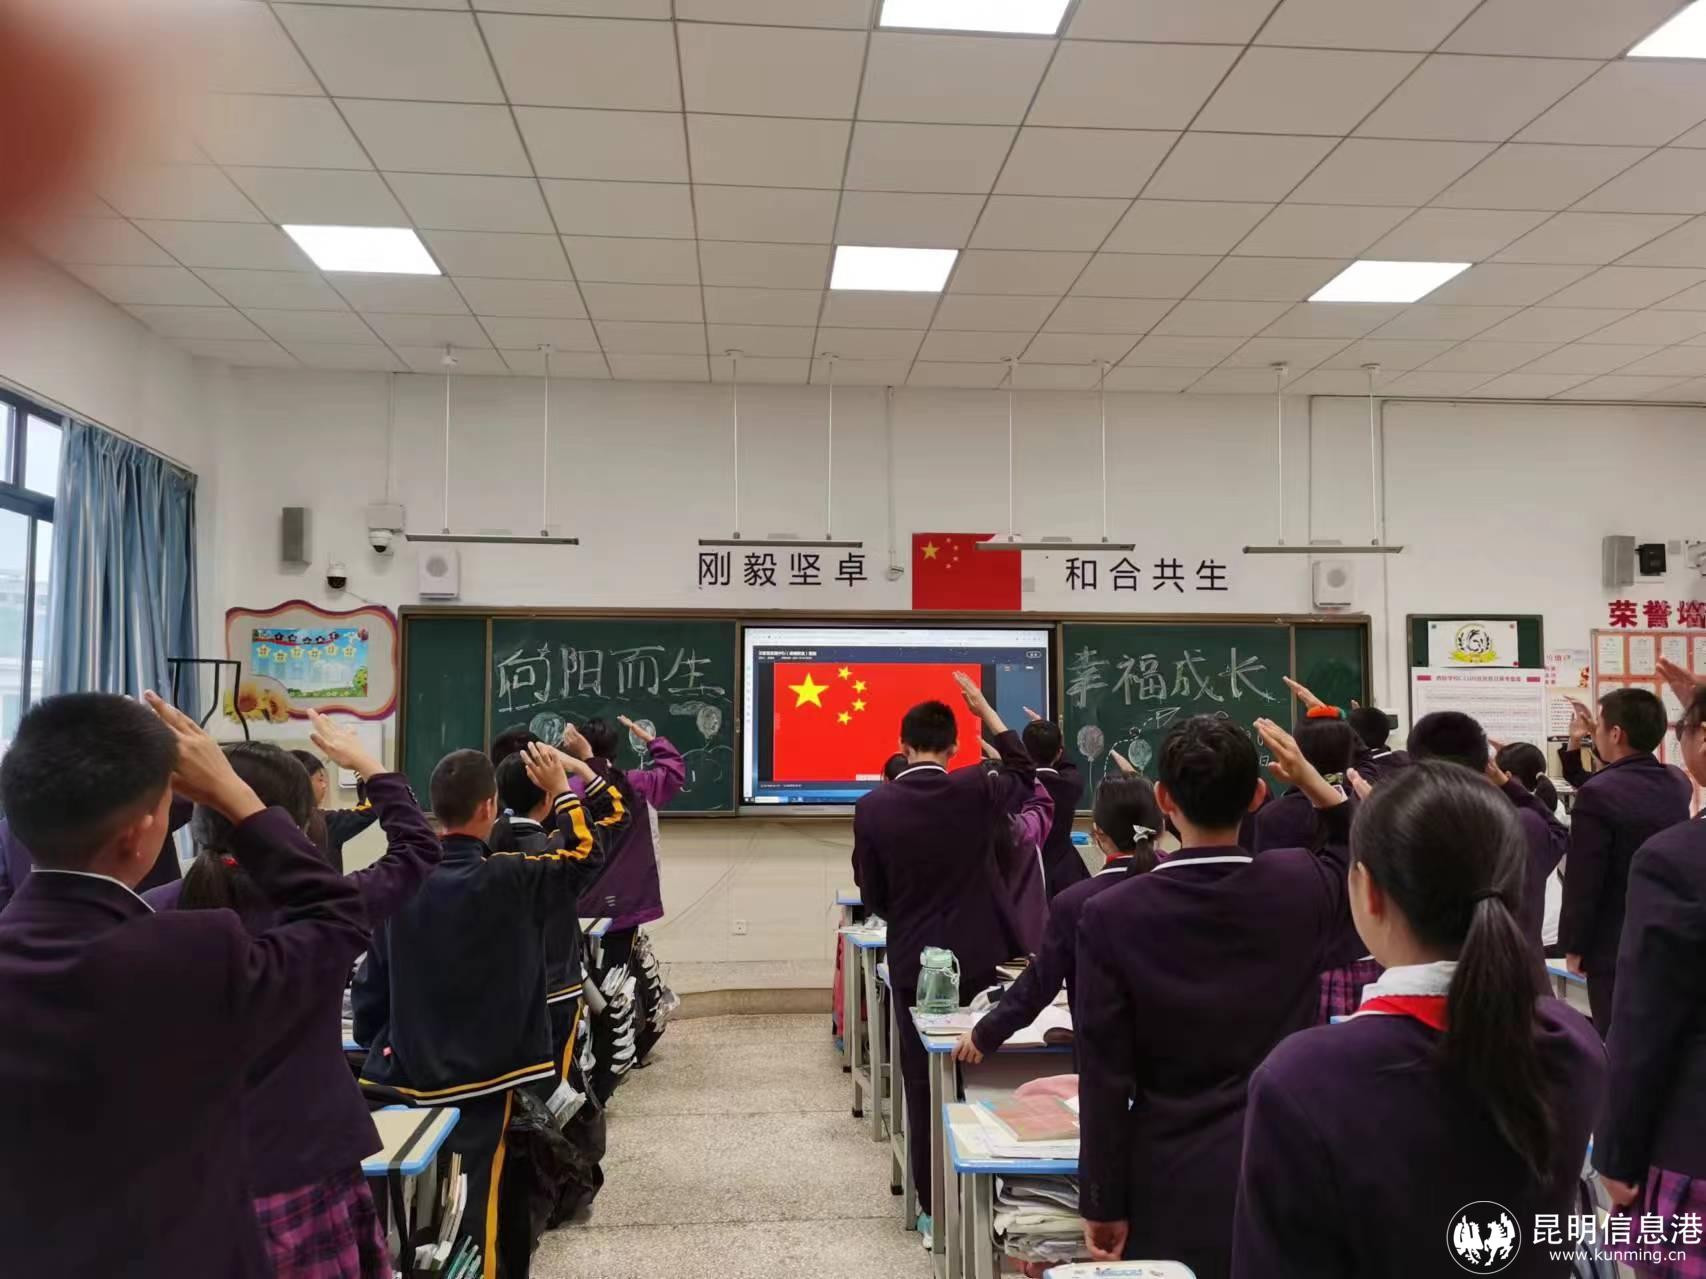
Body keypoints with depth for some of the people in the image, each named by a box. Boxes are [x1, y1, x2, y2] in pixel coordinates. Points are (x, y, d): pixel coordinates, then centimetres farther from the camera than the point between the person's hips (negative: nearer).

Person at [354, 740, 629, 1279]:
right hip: (485, 1080, -4)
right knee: (481, 1217, 4)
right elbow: (590, 850, -4)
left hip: (408, 1076, 5)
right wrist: (563, 788, 4)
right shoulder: (509, 879, -17)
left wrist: (375, 1043, 18)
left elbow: (372, 981, 4)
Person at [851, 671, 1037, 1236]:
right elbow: (1025, 774, 13)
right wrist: (986, 710, 14)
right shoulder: (975, 791, -10)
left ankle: (934, 1207, 17)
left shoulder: (873, 807, -10)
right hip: (979, 960, 1)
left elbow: (872, 897, -2)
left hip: (914, 965, 0)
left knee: (924, 1088, 10)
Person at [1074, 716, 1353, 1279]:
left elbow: (1105, 1080, -11)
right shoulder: (1302, 885, -9)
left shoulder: (1112, 916, -15)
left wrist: (1103, 1204, -2)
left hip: (1171, 1189, -1)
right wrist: (1313, 781, 9)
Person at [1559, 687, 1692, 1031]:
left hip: (1617, 949, -7)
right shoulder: (1678, 784, 2)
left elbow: (1582, 881, -17)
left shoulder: (1597, 794, -20)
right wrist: (1574, 749, 14)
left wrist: (1574, 946, -6)